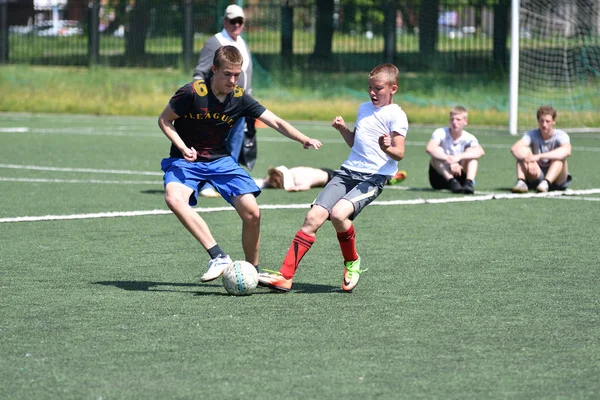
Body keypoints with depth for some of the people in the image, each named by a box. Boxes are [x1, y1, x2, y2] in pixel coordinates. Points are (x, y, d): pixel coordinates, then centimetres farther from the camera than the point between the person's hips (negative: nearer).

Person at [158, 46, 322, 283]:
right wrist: (183, 148, -21)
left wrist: (303, 139, -25)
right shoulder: (192, 93, -19)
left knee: (252, 213, -12)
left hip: (221, 161, 3)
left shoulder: (240, 98, -7)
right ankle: (218, 257, -35)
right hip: (186, 162, -3)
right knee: (174, 198, -35)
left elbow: (276, 122, -9)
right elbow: (164, 120, -6)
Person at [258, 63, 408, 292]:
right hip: (348, 172, 7)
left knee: (338, 213, -30)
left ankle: (352, 263, -1)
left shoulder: (396, 115, -3)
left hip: (374, 178, -7)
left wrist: (387, 148, -32)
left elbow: (399, 154, -10)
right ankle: (285, 276, -12)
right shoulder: (364, 108, 21)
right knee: (314, 216, -10)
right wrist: (343, 129, 15)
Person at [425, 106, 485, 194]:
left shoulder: (468, 138, -6)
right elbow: (429, 148, -32)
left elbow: (480, 151, -29)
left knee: (471, 151, -17)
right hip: (440, 177, -1)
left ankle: (469, 183, -37)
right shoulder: (441, 133, -11)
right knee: (438, 152, -26)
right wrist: (449, 160, -43)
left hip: (459, 176, 1)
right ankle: (452, 182, -42)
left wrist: (459, 157, -43)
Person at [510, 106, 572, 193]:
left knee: (559, 156, -28)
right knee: (523, 151, -17)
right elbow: (514, 148, -22)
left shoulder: (561, 135, -12)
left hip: (556, 179, -2)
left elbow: (567, 151, -37)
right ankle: (521, 182, -37)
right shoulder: (532, 134, -5)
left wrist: (539, 156, -45)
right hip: (537, 177, 2)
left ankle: (546, 183, -46)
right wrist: (529, 161, -42)